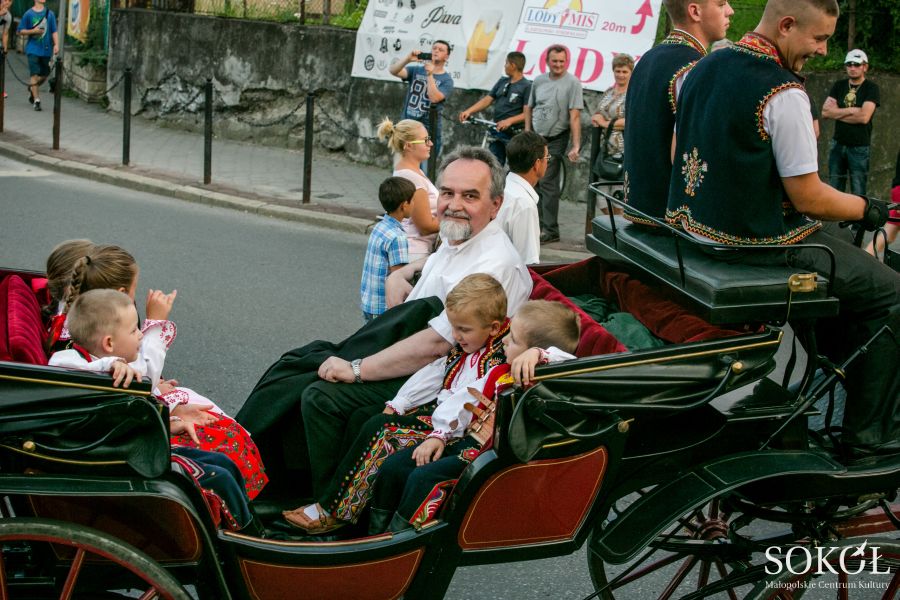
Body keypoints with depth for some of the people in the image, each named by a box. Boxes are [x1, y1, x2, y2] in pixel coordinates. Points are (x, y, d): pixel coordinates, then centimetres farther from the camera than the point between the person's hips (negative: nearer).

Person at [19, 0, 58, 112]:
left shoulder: (50, 14, 4)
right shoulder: (28, 14, 0)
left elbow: (54, 31, 4)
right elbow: (20, 31, 3)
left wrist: (56, 44, -9)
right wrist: (33, 31, -12)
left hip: (46, 49, 3)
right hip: (33, 49, -3)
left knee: (44, 75, 10)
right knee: (35, 74, -9)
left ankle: (32, 88, 38)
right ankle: (36, 100, -5)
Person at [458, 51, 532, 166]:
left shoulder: (527, 86, -10)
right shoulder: (502, 82, 12)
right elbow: (487, 100, 9)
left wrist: (509, 121, -29)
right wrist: (469, 111, -5)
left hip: (515, 134, -7)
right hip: (498, 132, 7)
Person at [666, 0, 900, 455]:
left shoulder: (701, 70, 6)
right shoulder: (784, 93, -20)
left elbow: (679, 154, 17)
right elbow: (809, 199, -17)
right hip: (760, 241, -9)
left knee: (847, 266, 29)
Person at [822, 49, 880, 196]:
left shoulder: (872, 88, -4)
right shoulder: (839, 86, 9)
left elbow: (864, 117, -17)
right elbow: (825, 112, -2)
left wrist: (837, 113, -7)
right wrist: (851, 110, -11)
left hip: (859, 147, -4)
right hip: (838, 145, 4)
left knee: (858, 193, -3)